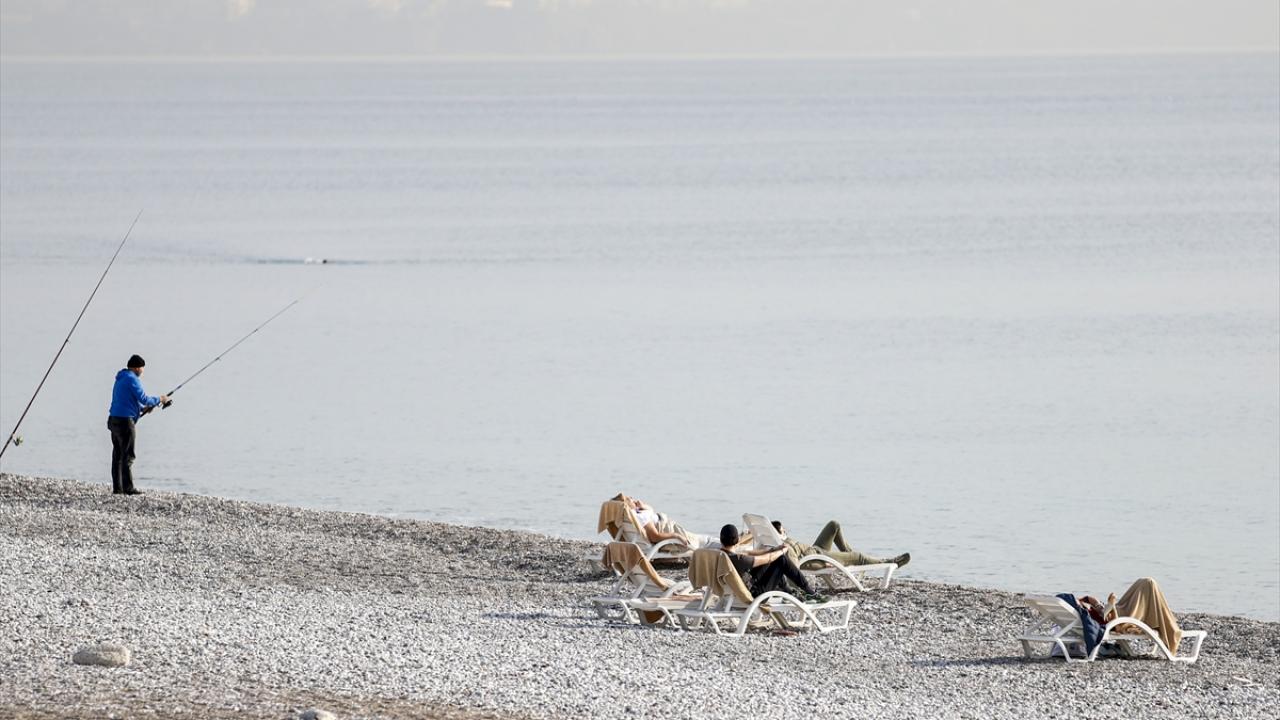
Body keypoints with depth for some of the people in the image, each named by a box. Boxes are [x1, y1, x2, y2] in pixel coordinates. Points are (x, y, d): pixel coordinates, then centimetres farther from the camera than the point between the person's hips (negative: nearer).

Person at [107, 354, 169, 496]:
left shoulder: (121, 379, 19)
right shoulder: (132, 379, -11)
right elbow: (143, 398, -16)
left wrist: (143, 408, 29)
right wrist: (160, 400, -1)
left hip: (114, 420, 9)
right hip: (125, 421, -9)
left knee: (117, 456, 9)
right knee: (127, 456, -7)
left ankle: (117, 487, 9)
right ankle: (128, 488, -8)